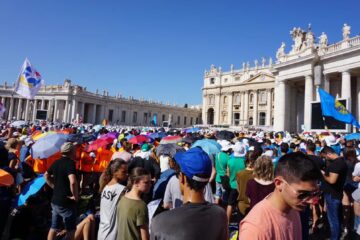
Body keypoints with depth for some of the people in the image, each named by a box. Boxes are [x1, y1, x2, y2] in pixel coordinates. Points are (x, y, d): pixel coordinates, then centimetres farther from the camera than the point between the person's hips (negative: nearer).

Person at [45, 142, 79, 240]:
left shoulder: (56, 162, 6)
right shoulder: (70, 162, -20)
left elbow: (46, 175, 22)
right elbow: (73, 182, -34)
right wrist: (75, 196, -20)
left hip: (55, 200, 8)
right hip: (66, 202, -8)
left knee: (53, 228, 18)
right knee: (70, 230, 7)